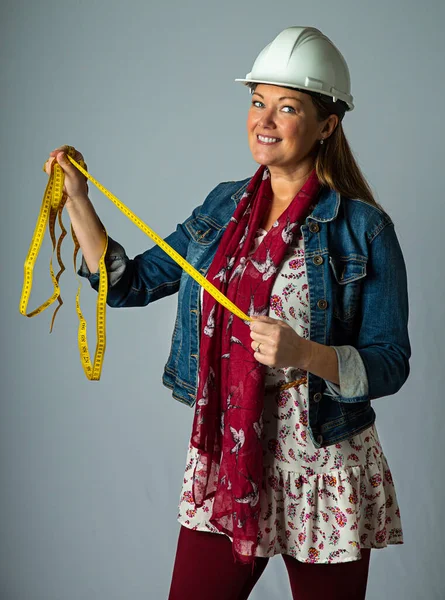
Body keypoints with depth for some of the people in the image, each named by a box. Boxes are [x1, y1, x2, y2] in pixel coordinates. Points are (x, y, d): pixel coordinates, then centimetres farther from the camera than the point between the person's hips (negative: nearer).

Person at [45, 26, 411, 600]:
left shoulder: (364, 229, -9)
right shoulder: (225, 206, 7)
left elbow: (390, 365, -10)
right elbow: (129, 283, 11)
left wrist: (303, 353, -26)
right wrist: (78, 201, 2)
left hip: (322, 471, -4)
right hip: (223, 460, 4)